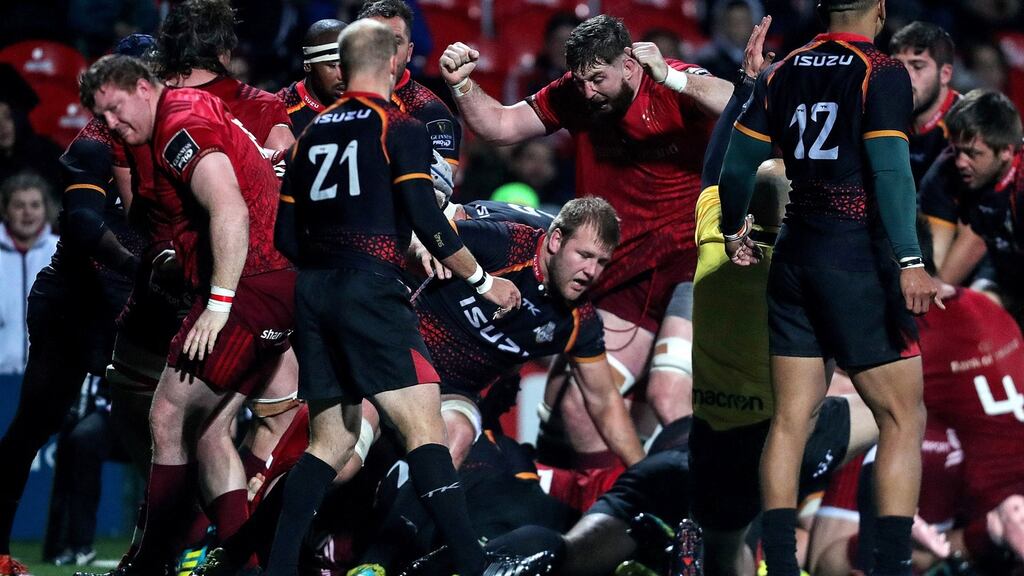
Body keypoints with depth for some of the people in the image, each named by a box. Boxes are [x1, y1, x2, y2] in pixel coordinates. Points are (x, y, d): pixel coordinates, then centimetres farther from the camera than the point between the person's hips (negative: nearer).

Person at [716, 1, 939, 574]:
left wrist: (734, 231, 28)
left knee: (792, 418, 8)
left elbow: (736, 166, 11)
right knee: (903, 418, 1)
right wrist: (909, 263, -26)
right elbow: (890, 169, -20)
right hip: (860, 262, -6)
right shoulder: (883, 74, -9)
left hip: (795, 258, 6)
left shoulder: (784, 72, 8)